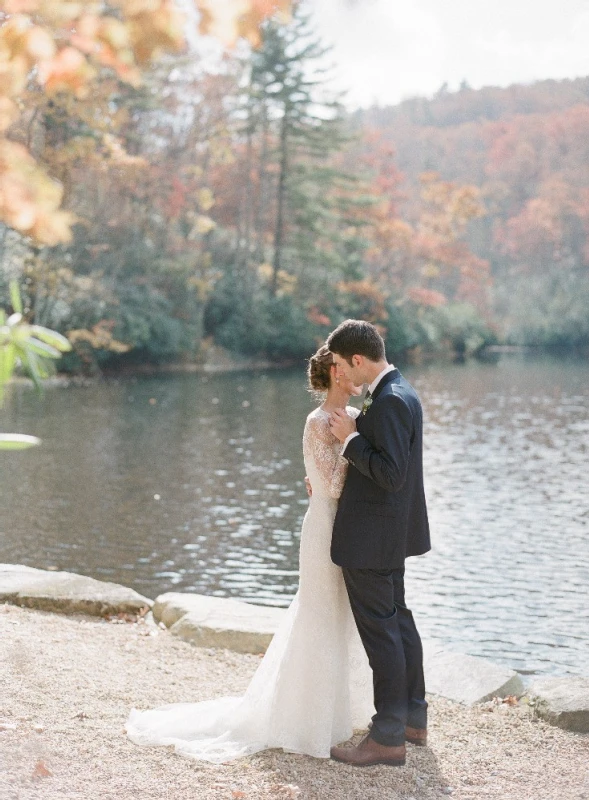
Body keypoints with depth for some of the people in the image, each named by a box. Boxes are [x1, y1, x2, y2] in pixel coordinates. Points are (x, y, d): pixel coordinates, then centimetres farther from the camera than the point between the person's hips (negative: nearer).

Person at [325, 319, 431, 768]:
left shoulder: (390, 401, -23)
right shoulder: (400, 393, 9)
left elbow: (392, 474, -27)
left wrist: (350, 438, -19)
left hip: (371, 538, -11)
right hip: (391, 533, 11)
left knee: (380, 631, -3)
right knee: (397, 621, 19)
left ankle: (388, 739, 6)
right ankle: (414, 718, 32)